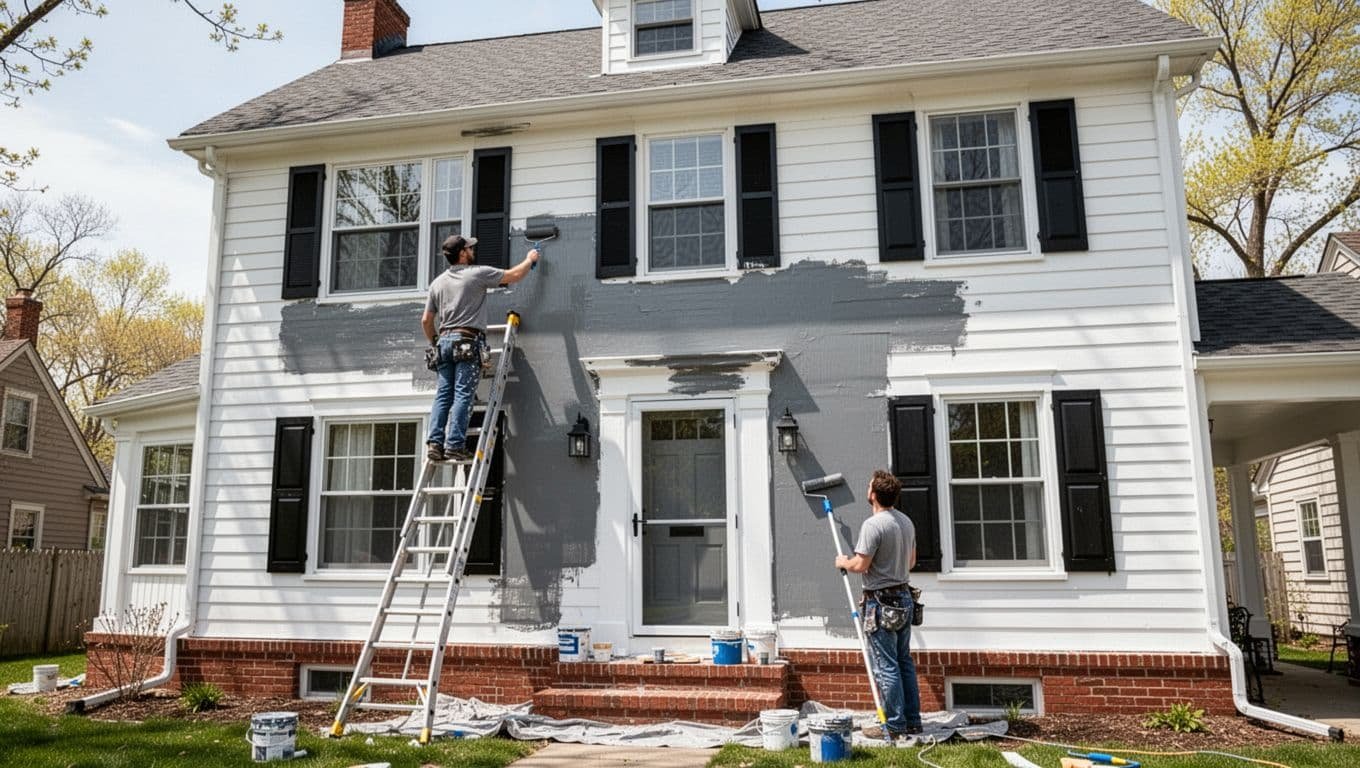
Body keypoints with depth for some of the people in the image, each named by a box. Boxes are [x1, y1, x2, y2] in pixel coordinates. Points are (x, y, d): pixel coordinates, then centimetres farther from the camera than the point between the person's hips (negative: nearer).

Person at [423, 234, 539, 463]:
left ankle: (435, 443, -2)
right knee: (463, 395, -8)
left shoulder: (437, 282, 16)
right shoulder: (478, 274, -1)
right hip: (468, 340, -6)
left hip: (444, 340, 6)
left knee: (443, 395, 4)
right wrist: (529, 260, 25)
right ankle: (455, 445, -13)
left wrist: (435, 343, 30)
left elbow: (426, 320, 17)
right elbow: (514, 275, 7)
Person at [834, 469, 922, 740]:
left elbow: (860, 565, -20)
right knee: (905, 662, 15)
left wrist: (843, 562, 0)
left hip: (881, 603, -9)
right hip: (904, 598, 9)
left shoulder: (873, 525, -19)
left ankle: (895, 726, 5)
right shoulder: (906, 522, 8)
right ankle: (912, 721, 22)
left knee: (886, 667, -1)